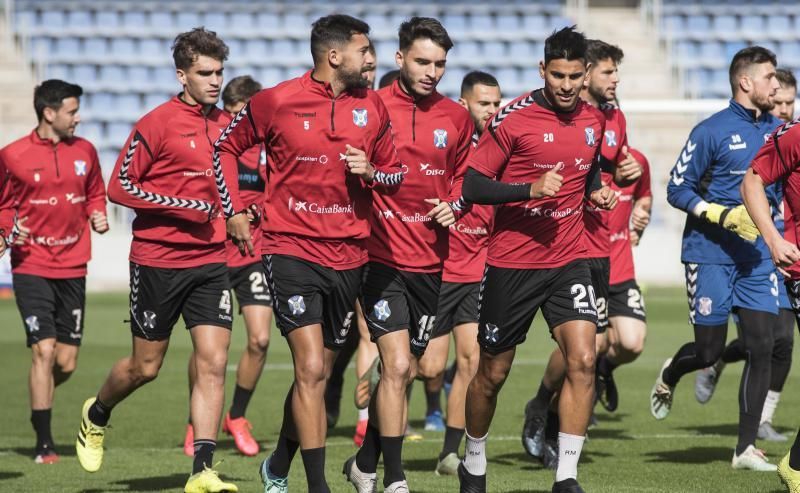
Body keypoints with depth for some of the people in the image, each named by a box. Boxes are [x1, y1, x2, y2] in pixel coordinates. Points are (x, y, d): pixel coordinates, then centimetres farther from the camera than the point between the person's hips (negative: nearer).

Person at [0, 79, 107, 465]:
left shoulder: (84, 151, 6)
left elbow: (95, 194, 20)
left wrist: (97, 215, 0)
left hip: (72, 269, 4)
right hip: (32, 268, -4)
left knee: (67, 363, 3)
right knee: (44, 350, -14)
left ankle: (39, 402, 35)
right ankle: (44, 444, -6)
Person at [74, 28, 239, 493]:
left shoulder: (227, 124, 7)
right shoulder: (158, 124, -10)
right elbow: (120, 186, -11)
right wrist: (181, 206, -17)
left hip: (210, 261, 4)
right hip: (157, 260, -4)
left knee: (213, 362, -9)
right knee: (145, 366, 8)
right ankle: (97, 414, 39)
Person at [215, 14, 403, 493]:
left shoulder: (373, 106, 4)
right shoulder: (277, 102, -7)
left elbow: (396, 172, 14)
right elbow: (227, 146, 9)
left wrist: (371, 171, -8)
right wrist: (235, 211, 4)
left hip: (349, 256, 4)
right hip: (293, 251, -4)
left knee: (317, 374, 13)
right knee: (311, 371, -15)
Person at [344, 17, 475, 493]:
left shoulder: (456, 118, 6)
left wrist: (453, 204, 0)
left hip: (430, 261, 5)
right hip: (383, 255, -5)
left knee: (406, 372, 12)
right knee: (397, 366, -14)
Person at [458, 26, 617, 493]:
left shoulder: (594, 120, 4)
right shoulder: (513, 119, -12)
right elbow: (471, 184, -13)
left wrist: (597, 190, 3)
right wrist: (530, 189, -25)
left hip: (569, 260, 3)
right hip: (512, 262, -3)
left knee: (583, 359, -16)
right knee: (493, 373, 8)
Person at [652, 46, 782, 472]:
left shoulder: (776, 130, 8)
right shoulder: (712, 131, -9)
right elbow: (677, 190, -8)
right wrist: (723, 216, -19)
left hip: (756, 257, 5)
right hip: (710, 255, -5)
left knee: (761, 348, -6)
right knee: (709, 351, 1)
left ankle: (746, 448, 1)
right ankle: (668, 376, 37)